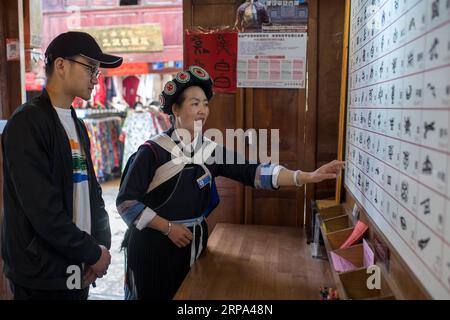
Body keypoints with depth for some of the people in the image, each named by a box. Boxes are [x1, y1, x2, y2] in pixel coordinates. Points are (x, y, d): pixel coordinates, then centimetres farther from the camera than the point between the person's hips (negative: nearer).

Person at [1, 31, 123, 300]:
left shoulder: (77, 125, 10)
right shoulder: (27, 122, -17)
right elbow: (42, 209, -24)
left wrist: (102, 244, -1)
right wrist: (93, 253, -15)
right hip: (42, 275, -7)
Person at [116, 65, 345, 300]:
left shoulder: (211, 150, -2)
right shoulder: (153, 151, -15)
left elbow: (252, 171, -13)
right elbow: (126, 201, -12)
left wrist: (308, 177, -22)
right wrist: (168, 227, -16)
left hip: (192, 243, 5)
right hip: (153, 246, -4)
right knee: (154, 296, 10)